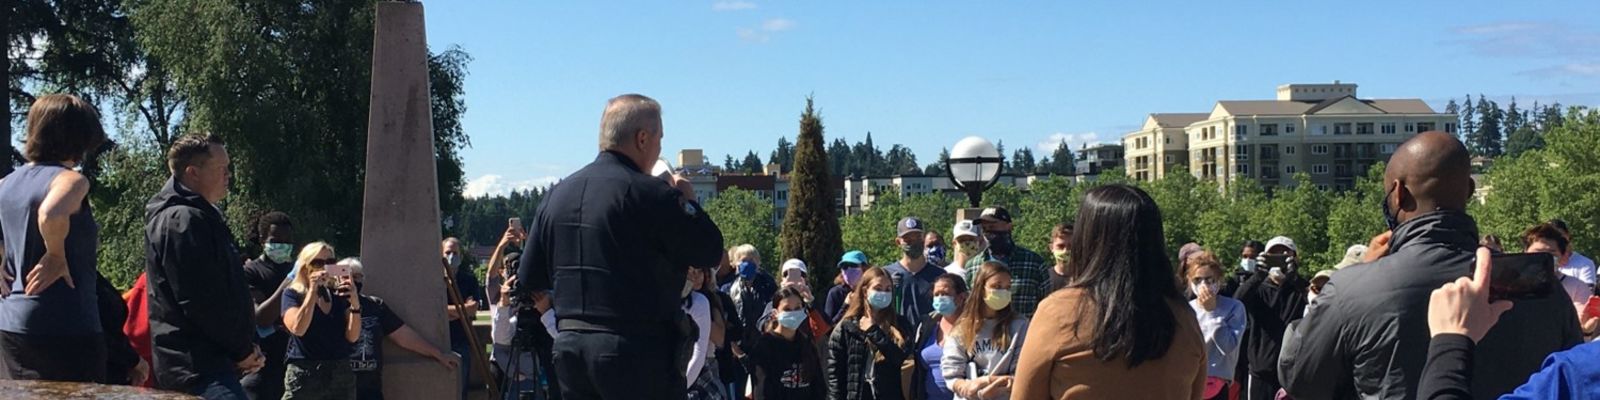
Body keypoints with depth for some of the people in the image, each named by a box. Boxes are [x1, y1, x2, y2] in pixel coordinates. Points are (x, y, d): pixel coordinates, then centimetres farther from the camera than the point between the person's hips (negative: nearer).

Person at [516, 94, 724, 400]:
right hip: (639, 351, -7)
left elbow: (529, 279, 13)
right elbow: (710, 252, -8)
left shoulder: (556, 195, 9)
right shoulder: (650, 194, -13)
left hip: (569, 347, 7)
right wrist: (687, 202, 7)